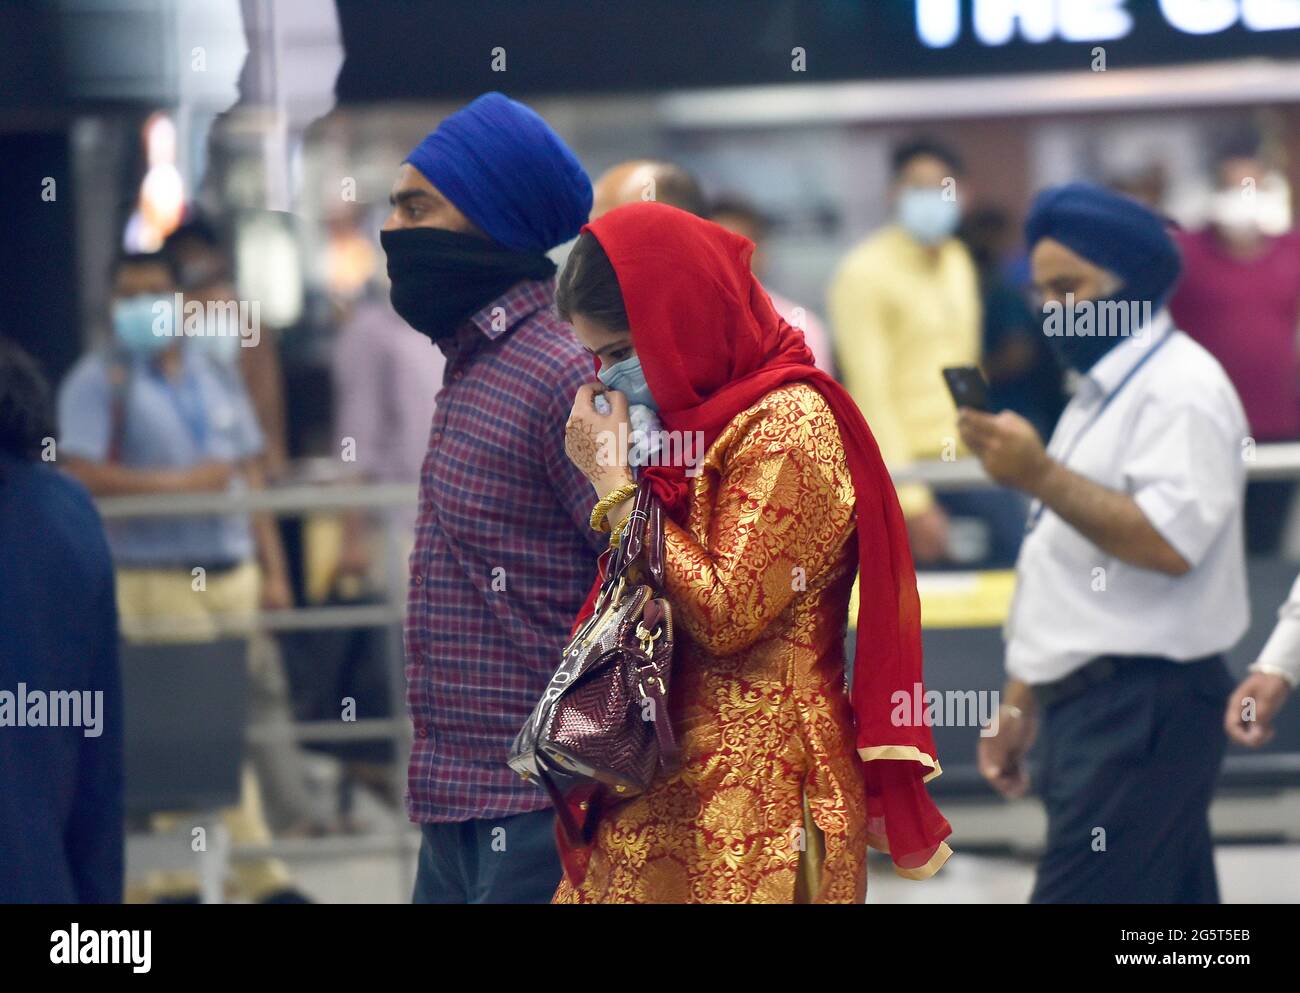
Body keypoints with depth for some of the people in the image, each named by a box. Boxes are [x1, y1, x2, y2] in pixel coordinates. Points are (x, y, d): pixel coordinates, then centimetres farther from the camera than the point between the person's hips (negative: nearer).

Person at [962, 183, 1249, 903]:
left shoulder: (1182, 389, -11)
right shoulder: (1101, 393, 21)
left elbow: (1168, 542, -24)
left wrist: (1040, 476, -26)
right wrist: (1022, 701, 22)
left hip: (1144, 706, -10)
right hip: (1090, 708, 10)